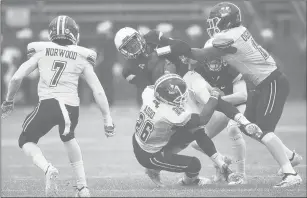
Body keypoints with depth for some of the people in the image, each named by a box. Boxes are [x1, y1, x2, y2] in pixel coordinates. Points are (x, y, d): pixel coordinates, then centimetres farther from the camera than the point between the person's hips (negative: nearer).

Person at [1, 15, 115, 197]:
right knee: (68, 137, 33)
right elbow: (98, 91, 7)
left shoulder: (41, 51, 10)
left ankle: (48, 169, -12)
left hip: (48, 105, -2)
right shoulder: (81, 57, 11)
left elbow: (17, 78, 8)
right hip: (72, 107, 2)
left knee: (26, 141, 19)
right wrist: (108, 118, 12)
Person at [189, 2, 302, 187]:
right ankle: (290, 156, 23)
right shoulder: (239, 30, 8)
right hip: (266, 83, 10)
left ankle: (291, 174, -15)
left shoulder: (228, 39, -18)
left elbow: (203, 56, -11)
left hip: (273, 83, -10)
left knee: (264, 131, -14)